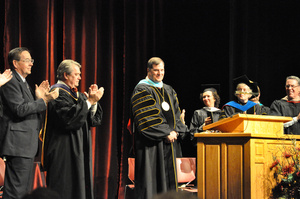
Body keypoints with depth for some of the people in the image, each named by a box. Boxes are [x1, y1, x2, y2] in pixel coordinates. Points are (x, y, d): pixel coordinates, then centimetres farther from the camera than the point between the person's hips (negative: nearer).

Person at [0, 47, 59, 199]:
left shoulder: (23, 82, 22)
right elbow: (20, 109, -21)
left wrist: (38, 98, 7)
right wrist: (44, 100, -19)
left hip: (27, 145, 11)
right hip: (18, 143, -11)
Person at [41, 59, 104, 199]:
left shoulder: (76, 94, 19)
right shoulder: (58, 92, -9)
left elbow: (94, 120, 13)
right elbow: (68, 118, -24)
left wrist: (93, 100, -3)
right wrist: (89, 101, -20)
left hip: (77, 153, 9)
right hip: (63, 152, -9)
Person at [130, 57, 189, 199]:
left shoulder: (169, 91, 18)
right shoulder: (142, 90, -4)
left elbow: (176, 114, 14)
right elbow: (147, 118, -13)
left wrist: (176, 131, -5)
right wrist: (165, 133, -16)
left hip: (169, 143, 7)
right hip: (151, 144, -7)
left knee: (168, 177, 6)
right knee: (151, 178, -8)